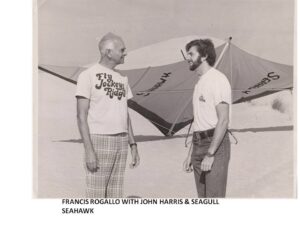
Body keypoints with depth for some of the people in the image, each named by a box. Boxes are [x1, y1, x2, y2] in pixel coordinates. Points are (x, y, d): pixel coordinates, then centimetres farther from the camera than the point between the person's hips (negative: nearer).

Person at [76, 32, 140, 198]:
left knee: (115, 195, 10)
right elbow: (81, 116, -11)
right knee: (96, 196, -3)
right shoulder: (88, 76, -7)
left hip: (121, 142, 6)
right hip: (99, 141, -6)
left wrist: (133, 145, 10)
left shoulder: (122, 79, 13)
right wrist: (89, 151, -18)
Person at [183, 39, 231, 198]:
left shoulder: (217, 80, -10)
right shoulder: (200, 82, 20)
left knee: (214, 197, -9)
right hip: (199, 144, 9)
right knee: (203, 197, 11)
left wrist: (210, 154, -21)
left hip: (216, 143, -9)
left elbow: (223, 120, -17)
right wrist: (190, 154, 18)